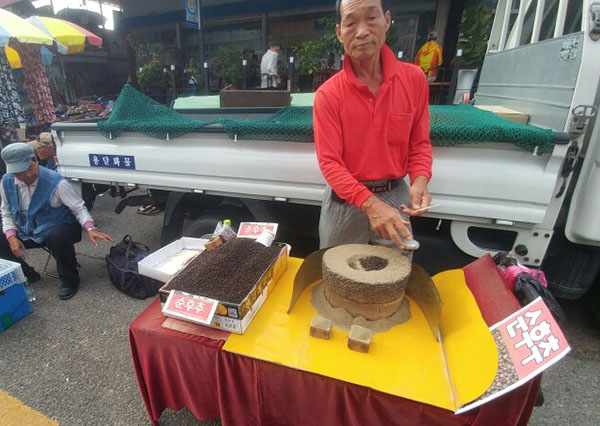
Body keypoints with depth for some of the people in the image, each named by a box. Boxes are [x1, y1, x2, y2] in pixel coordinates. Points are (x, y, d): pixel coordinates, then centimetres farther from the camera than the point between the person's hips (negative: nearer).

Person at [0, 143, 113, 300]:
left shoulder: (55, 182, -22)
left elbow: (78, 207, -17)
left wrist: (90, 229, -35)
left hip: (57, 229, -6)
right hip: (26, 231, 6)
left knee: (56, 237, -38)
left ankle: (69, 280, -14)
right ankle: (27, 275, 17)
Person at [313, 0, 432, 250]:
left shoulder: (414, 79, -3)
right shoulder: (328, 95, -12)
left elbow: (419, 143, 3)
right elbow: (329, 162, -16)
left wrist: (420, 181, -16)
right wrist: (370, 203, -28)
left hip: (396, 196, 2)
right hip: (345, 201, -1)